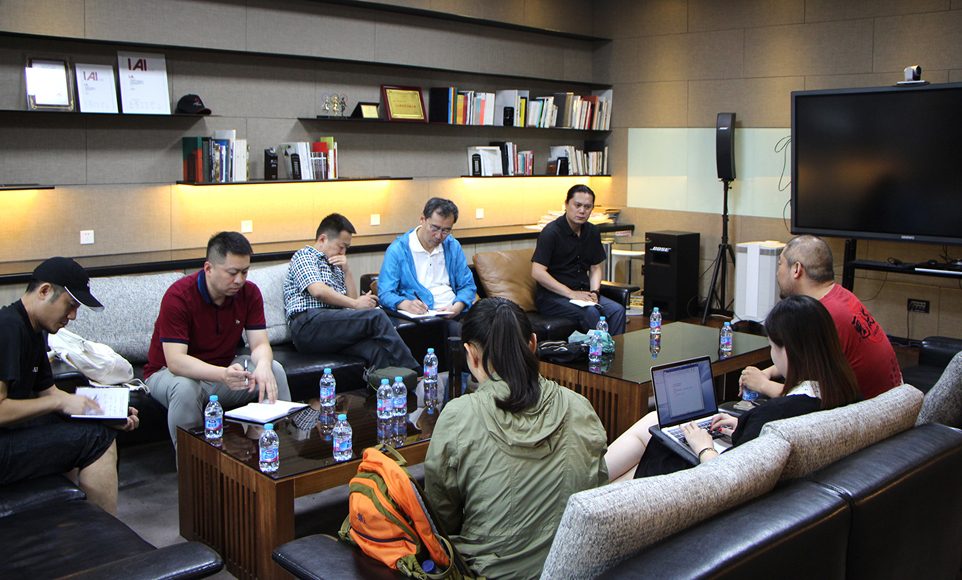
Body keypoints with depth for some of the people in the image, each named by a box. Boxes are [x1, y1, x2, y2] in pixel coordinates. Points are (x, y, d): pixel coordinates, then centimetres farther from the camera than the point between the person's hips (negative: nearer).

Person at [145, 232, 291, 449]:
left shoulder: (249, 292, -9)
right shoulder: (178, 296, -25)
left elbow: (260, 344, -12)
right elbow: (175, 361, -32)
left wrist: (263, 366, -39)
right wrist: (223, 375, -50)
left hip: (225, 368, 4)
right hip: (169, 372, -4)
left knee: (275, 370, -20)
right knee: (185, 388, -38)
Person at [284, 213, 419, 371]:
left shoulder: (335, 266, 33)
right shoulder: (304, 256, 8)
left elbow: (351, 299, 26)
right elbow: (318, 291, -10)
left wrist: (347, 270, 14)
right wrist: (355, 304, -2)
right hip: (309, 324, -7)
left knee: (377, 349, -27)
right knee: (376, 316, -24)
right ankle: (411, 371, -20)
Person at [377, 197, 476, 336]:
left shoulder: (453, 246, 17)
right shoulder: (398, 249, 2)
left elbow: (468, 286, 16)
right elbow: (385, 293, -3)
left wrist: (456, 308, -7)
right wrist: (407, 304, -26)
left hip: (454, 313, 5)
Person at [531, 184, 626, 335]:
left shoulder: (592, 232, 9)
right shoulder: (551, 232, -13)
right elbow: (537, 272, -19)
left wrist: (594, 292, -3)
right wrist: (571, 293, -19)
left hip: (582, 293, 6)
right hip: (551, 296, -6)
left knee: (617, 310, -17)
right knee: (591, 313, -30)